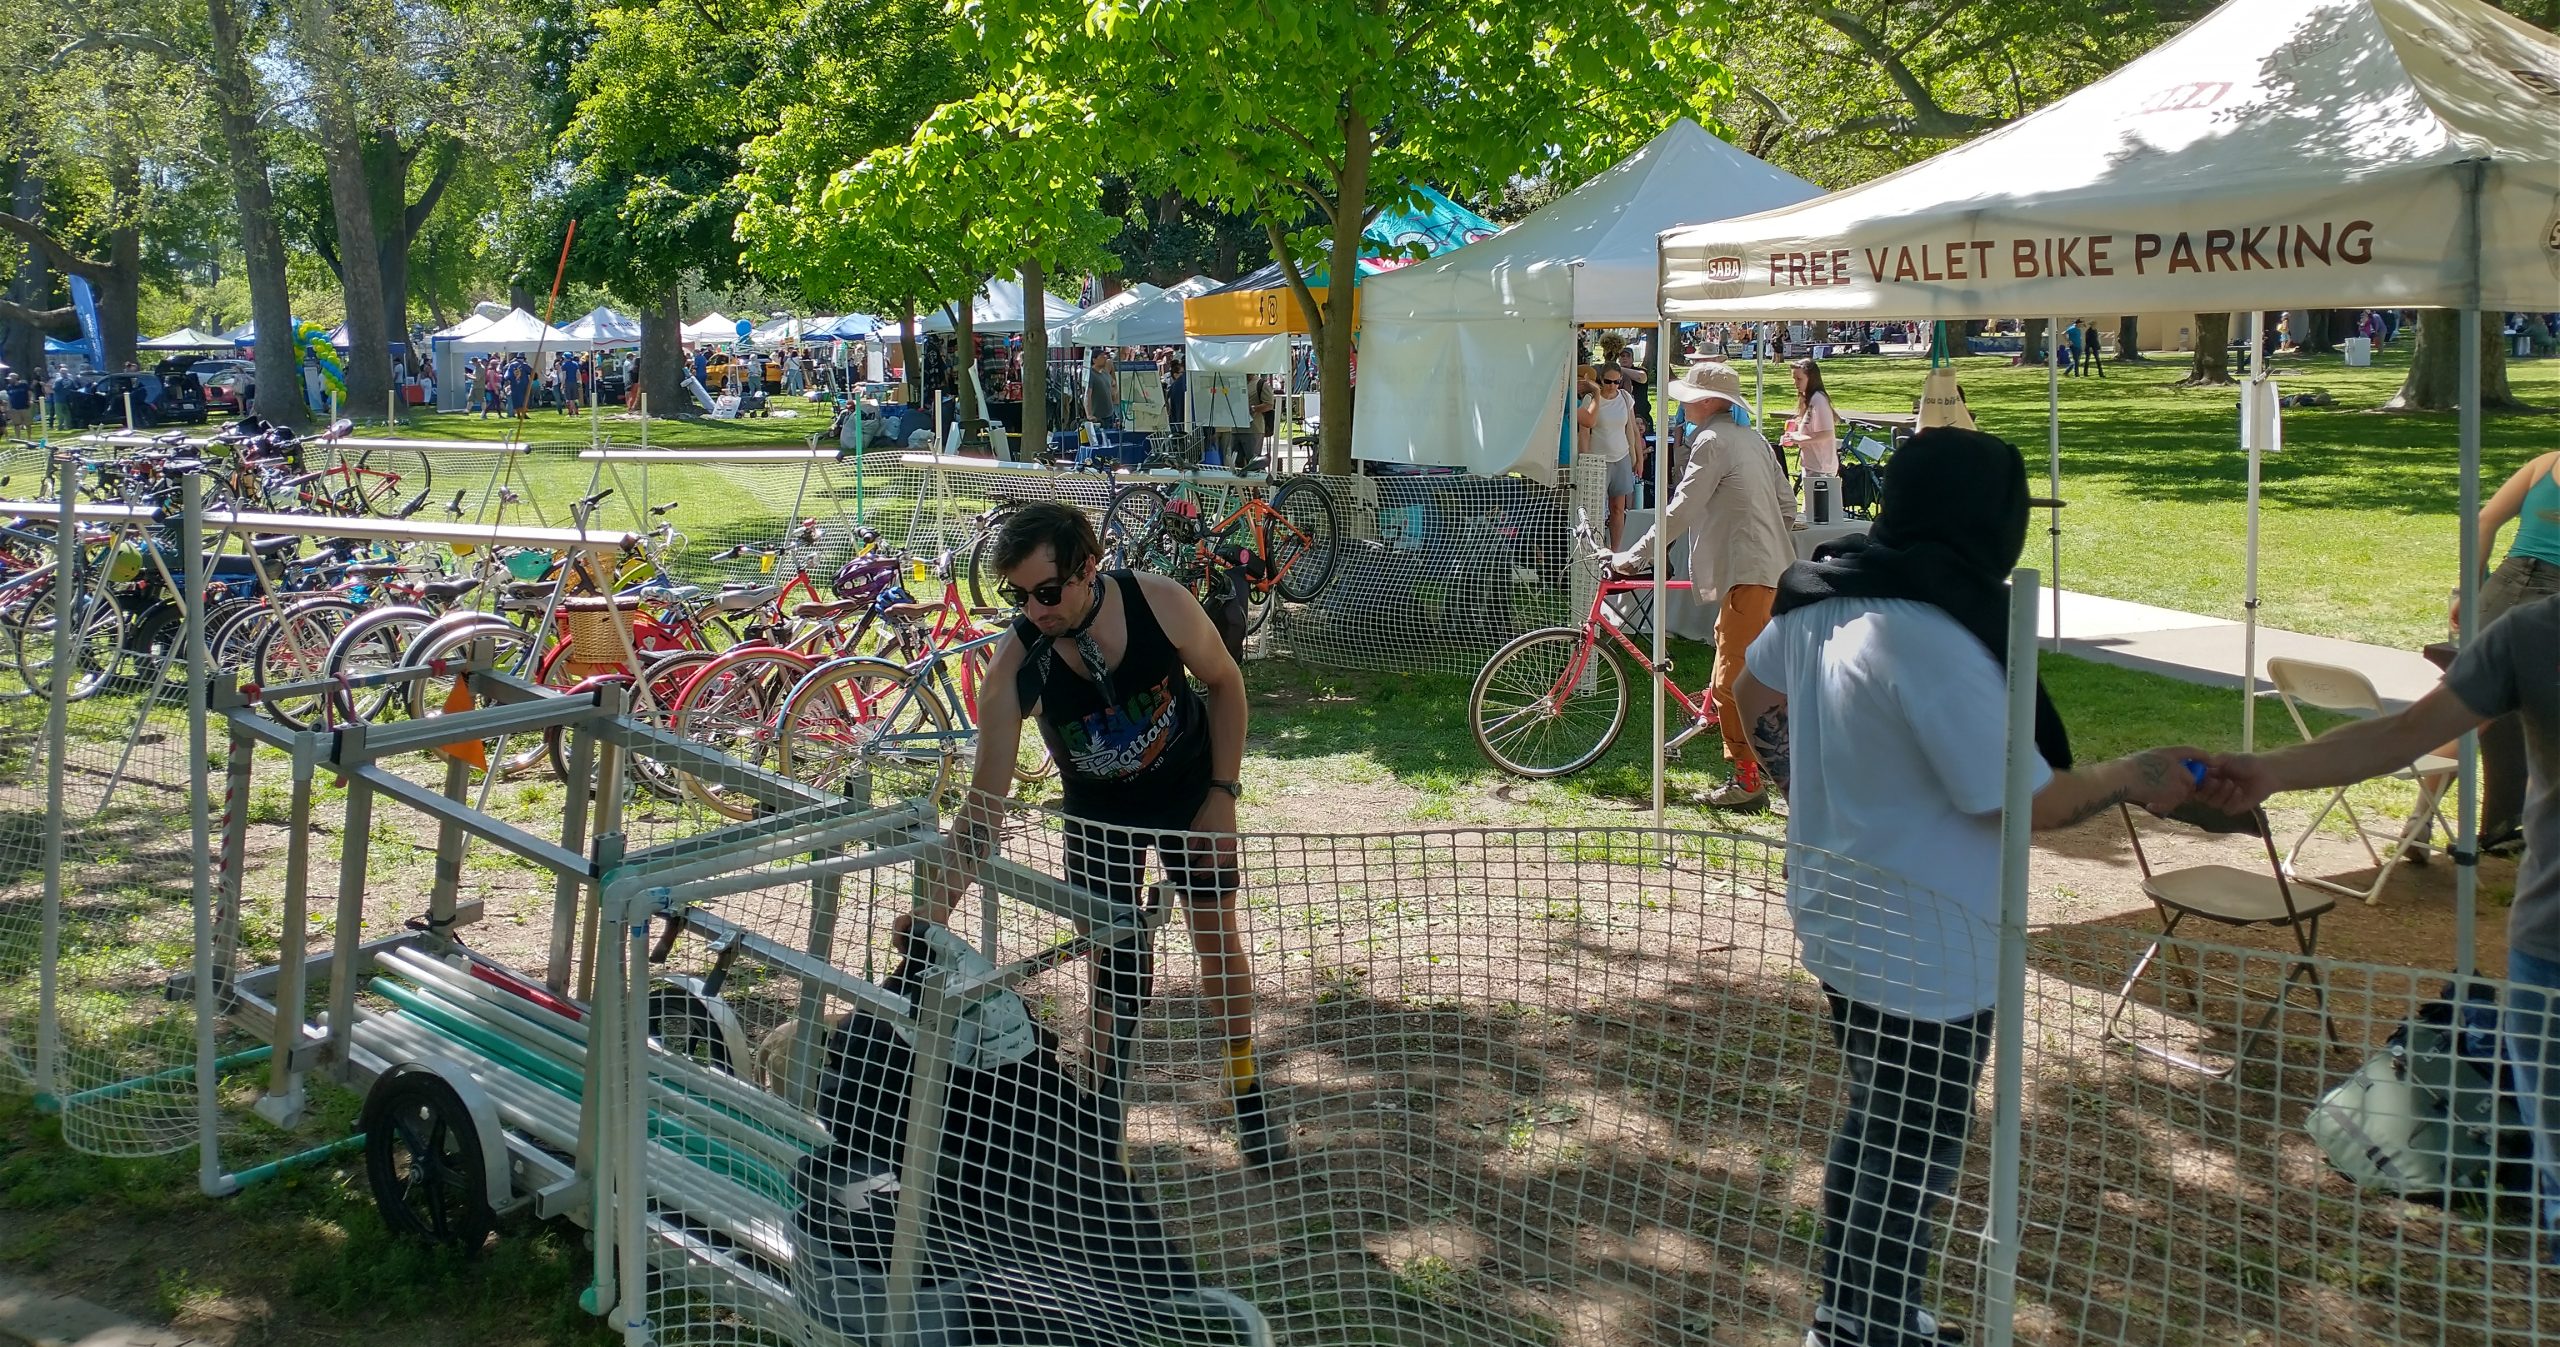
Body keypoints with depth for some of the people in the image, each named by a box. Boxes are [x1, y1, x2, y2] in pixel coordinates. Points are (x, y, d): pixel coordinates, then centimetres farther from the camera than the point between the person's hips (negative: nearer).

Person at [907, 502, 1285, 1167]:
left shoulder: (1161, 602, -30)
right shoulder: (1015, 664, -30)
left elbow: (1224, 682, -9)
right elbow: (985, 805, -27)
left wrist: (1223, 793, -12)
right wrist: (931, 909, -36)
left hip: (1190, 794, 0)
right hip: (1098, 813, 0)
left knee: (1217, 932, 7)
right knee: (1111, 958, -1)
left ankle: (1246, 1091, 26)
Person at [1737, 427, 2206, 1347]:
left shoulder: (1822, 597, 0)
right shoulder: (1935, 635, -27)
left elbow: (1753, 698, 17)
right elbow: (2021, 803, -23)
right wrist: (2131, 779, -7)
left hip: (1841, 921, 9)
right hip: (1922, 953, -9)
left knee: (1872, 1127, 24)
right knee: (1911, 1165, 7)